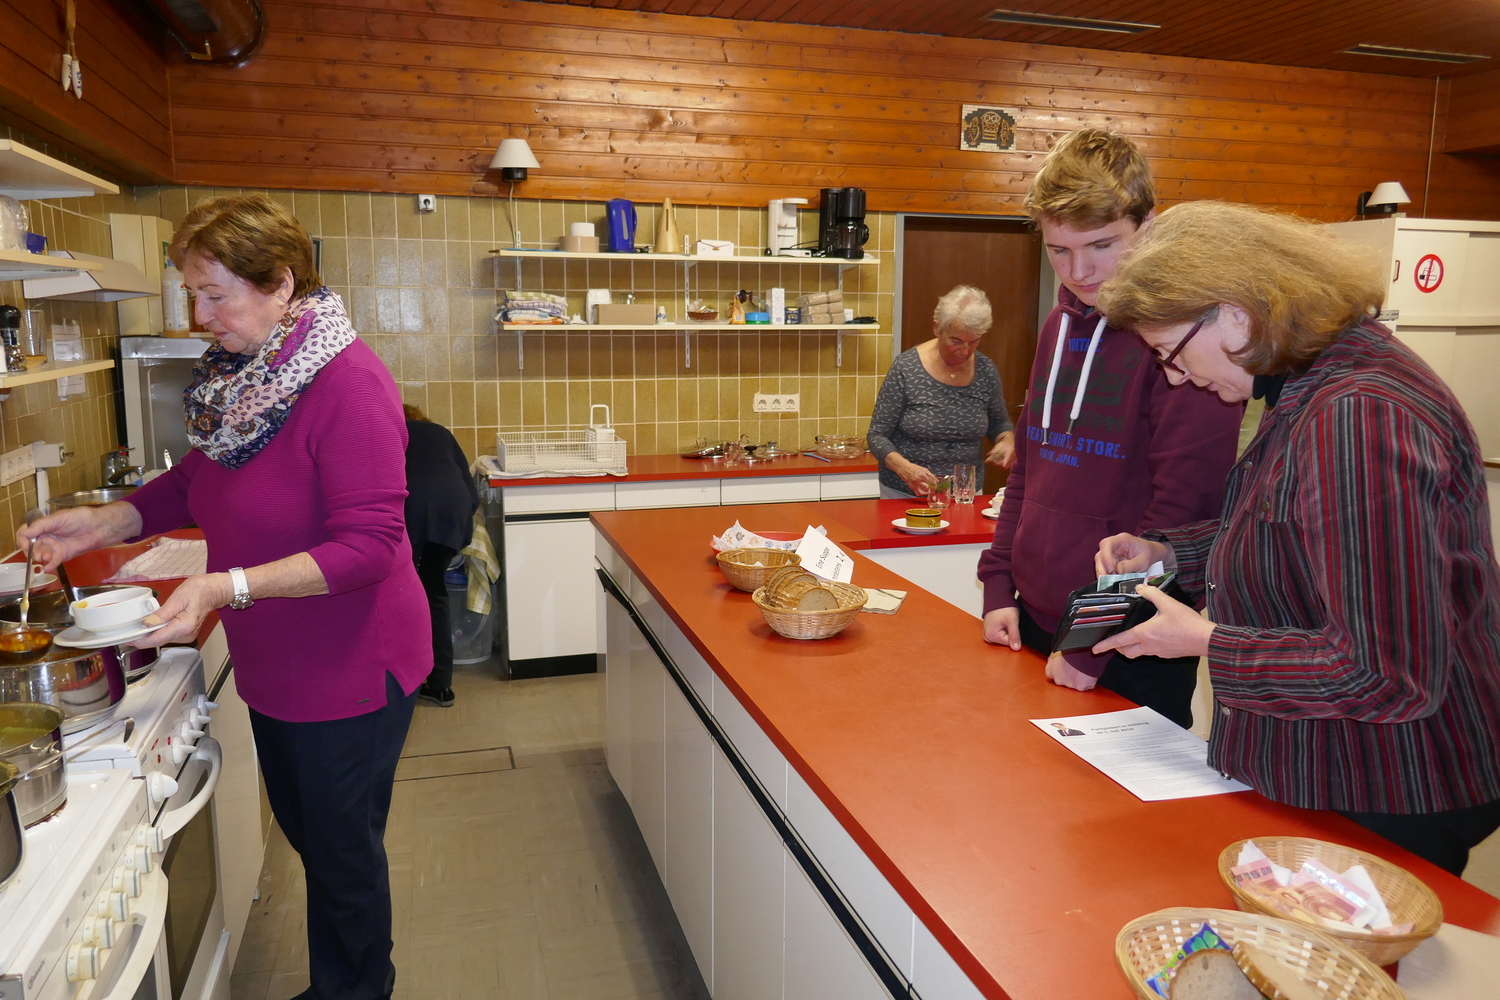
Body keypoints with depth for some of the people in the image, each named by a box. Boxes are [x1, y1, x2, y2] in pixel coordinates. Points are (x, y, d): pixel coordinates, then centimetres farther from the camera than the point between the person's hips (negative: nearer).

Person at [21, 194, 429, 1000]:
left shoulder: (347, 384, -24)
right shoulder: (240, 372, 3)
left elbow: (368, 544, -28)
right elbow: (196, 481, 15)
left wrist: (226, 587, -33)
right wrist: (106, 523, -1)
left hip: (349, 669, -9)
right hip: (274, 664, 9)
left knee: (342, 850, 11)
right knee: (304, 831, 25)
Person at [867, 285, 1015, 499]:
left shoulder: (986, 370, -3)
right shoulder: (905, 368, -13)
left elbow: (999, 423, 14)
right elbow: (877, 435, -11)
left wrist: (1007, 440, -8)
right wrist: (904, 468, -28)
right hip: (905, 495, -3)